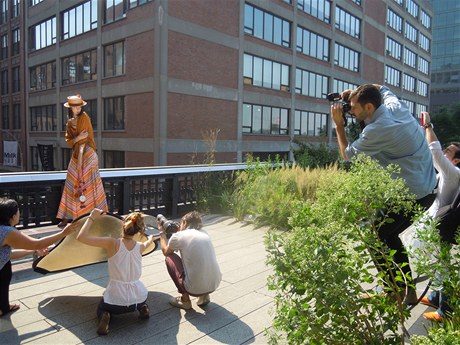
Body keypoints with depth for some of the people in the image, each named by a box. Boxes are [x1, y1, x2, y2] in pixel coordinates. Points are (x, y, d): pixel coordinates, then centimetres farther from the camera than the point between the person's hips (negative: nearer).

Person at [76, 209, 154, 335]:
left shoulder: (112, 243, -18)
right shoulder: (140, 247, -5)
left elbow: (81, 237, -20)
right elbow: (148, 242, 23)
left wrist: (92, 217, -9)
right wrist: (150, 239, 46)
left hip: (115, 299, -3)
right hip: (138, 298, 3)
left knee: (101, 310, 31)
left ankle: (105, 316, -3)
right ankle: (142, 307, 10)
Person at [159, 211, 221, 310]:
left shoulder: (178, 236, -5)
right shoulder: (205, 233, 10)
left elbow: (165, 251, 16)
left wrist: (162, 232, 29)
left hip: (195, 288, -6)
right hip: (215, 284, 6)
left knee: (169, 258, 15)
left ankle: (185, 300, 16)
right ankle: (204, 296, 18)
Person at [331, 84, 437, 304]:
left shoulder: (376, 130, -25)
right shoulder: (395, 105, 0)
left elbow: (347, 155, -7)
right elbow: (381, 88, 25)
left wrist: (339, 124, 0)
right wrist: (354, 93, 11)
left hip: (410, 195, -9)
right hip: (427, 188, 9)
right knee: (389, 234, 19)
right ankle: (407, 289, 26)